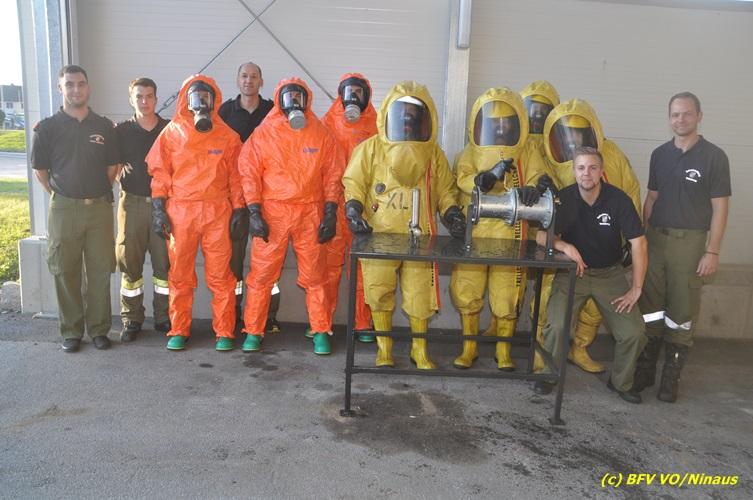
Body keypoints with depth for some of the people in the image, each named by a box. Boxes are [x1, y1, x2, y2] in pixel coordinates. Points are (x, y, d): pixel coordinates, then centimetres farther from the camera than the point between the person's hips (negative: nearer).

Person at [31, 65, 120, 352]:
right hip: (64, 209, -1)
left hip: (99, 207, 1)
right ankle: (71, 331, 16)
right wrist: (60, 194, 5)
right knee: (65, 272, 4)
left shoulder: (104, 126, 5)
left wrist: (98, 192, 9)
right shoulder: (47, 128, 1)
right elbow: (40, 169, 7)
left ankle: (99, 329, 15)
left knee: (100, 271, 3)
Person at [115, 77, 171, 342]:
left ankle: (164, 317, 14)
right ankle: (132, 320, 15)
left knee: (164, 262, 2)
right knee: (129, 262, 3)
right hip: (132, 203, 0)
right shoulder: (121, 131, 6)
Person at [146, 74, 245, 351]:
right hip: (180, 212, 1)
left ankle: (224, 332, 11)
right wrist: (158, 210, -1)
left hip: (217, 212, -1)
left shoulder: (227, 135, 7)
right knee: (180, 275, 6)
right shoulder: (172, 132, 8)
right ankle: (178, 330, 19)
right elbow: (159, 172, 6)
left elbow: (235, 176, 7)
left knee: (220, 275, 0)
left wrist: (238, 210, 1)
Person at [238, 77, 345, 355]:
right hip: (272, 214, 0)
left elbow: (333, 175, 6)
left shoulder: (321, 134, 6)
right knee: (261, 275, 2)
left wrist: (330, 213, -2)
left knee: (314, 277, 6)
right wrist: (254, 213, -7)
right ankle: (253, 331, 16)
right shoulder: (264, 134, 3)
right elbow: (249, 173, 1)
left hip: (311, 213, 1)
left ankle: (321, 332, 18)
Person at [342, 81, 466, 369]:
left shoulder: (434, 153, 11)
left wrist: (451, 212, 0)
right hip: (379, 236, -1)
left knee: (420, 295, 4)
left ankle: (420, 349, 22)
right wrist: (353, 209, -11)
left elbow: (445, 189, 16)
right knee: (379, 293, 6)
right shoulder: (371, 148, 3)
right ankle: (384, 347, 24)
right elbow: (353, 182, 4)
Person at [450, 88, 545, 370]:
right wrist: (491, 174, -28)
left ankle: (504, 351, 23)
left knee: (507, 296, 4)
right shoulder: (470, 154, 8)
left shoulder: (528, 158, 8)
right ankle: (469, 347, 22)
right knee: (466, 292, 4)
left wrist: (533, 189, -30)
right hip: (473, 235, 1)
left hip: (509, 237, 0)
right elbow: (464, 181, -9)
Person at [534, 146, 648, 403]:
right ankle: (548, 374, 6)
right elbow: (541, 236, -9)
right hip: (572, 271, -1)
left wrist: (636, 288, -12)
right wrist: (564, 246, -30)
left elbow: (638, 243, -10)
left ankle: (621, 382, 20)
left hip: (610, 273, 1)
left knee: (634, 332, -8)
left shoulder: (618, 199, -10)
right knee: (556, 325, -22)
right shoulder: (564, 199, -8)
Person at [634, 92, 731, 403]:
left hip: (690, 241, -4)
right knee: (650, 306, 6)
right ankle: (645, 370, 17)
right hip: (655, 237, 4)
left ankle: (671, 377, 13)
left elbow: (720, 208, -4)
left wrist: (712, 252, -10)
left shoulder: (713, 157, -3)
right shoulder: (660, 154, 10)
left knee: (681, 311, 2)